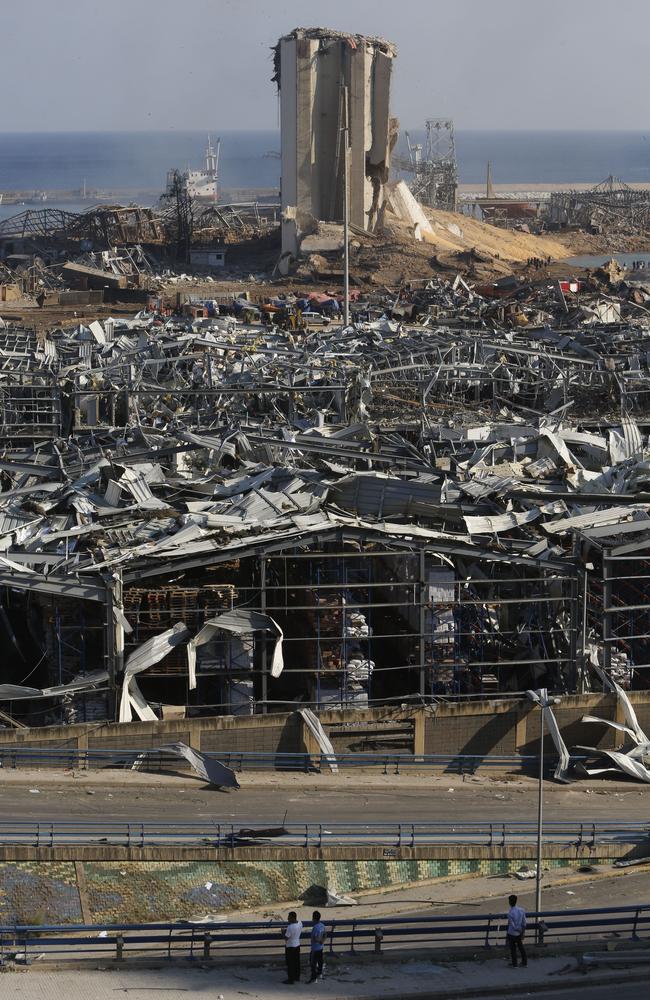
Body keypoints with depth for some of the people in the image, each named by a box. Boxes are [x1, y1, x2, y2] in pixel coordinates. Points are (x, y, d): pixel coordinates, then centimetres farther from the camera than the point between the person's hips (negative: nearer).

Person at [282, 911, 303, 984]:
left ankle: (290, 979, 12)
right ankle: (297, 977, 31)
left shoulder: (290, 927, -29)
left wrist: (285, 931, -4)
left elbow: (286, 938, -22)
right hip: (297, 945, 8)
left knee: (290, 963, 4)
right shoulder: (300, 923, -5)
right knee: (297, 961, 19)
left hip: (290, 946, -8)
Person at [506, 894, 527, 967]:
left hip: (512, 934, -5)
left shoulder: (510, 913, -26)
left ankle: (514, 964, 22)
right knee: (521, 947, 21)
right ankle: (525, 962, 30)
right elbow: (524, 923, -5)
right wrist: (523, 933, 1)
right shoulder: (522, 910, -10)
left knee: (513, 949, 11)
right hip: (520, 933, 5)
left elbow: (512, 926, -21)